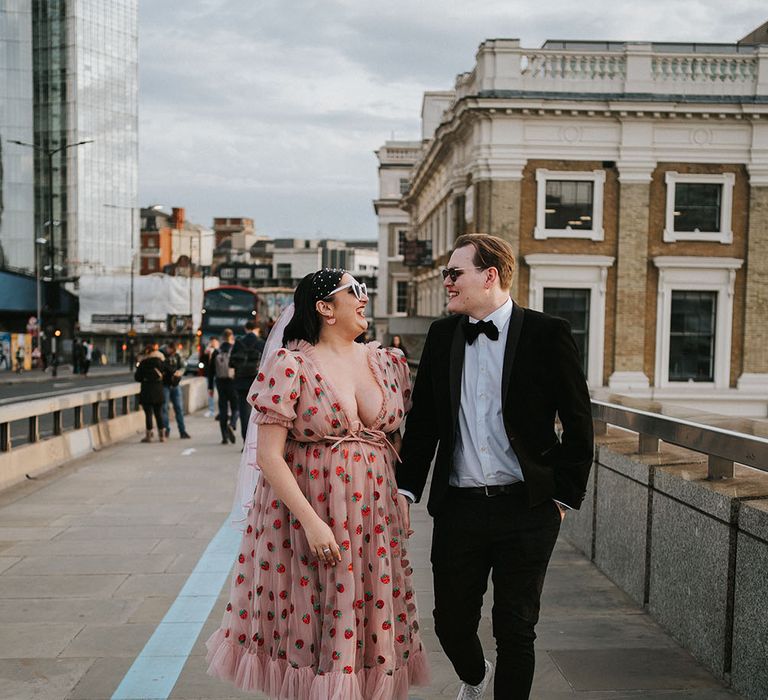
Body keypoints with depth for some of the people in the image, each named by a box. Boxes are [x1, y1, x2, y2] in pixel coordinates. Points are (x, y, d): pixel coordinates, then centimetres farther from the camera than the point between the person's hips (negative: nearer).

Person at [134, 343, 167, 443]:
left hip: (147, 390, -4)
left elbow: (138, 377, -3)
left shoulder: (143, 362, -7)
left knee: (148, 413, 0)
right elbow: (165, 374, 5)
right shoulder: (161, 361, 4)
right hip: (158, 390, 4)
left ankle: (149, 435, 1)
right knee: (159, 413, 11)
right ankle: (161, 435, 13)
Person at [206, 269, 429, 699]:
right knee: (309, 624, 6)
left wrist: (402, 497, 5)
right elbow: (268, 455, -15)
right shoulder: (290, 366, -11)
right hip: (305, 511, -5)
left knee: (372, 623, 12)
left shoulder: (387, 362, 6)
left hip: (374, 517, 5)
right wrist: (312, 522, -20)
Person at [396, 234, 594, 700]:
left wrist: (564, 496, -4)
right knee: (451, 622, 13)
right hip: (458, 508, 4)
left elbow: (579, 423, -2)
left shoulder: (548, 334, -6)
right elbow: (423, 420, 11)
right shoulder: (442, 335, 6)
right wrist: (406, 488, 5)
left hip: (526, 509, -3)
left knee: (516, 631, 6)